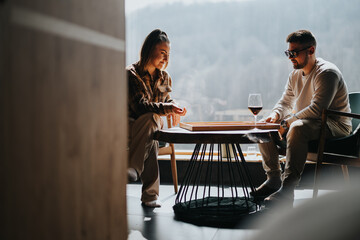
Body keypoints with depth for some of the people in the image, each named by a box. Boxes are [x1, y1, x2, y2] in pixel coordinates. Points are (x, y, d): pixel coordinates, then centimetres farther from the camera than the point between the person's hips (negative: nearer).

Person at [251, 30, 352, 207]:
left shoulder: (327, 73, -18)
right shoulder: (295, 75, 9)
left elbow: (317, 109, -28)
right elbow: (285, 102, 15)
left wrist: (288, 122, -24)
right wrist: (276, 114, -8)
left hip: (334, 126, -9)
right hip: (306, 123, 9)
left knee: (297, 128, -39)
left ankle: (287, 189, -42)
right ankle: (273, 178, 1)